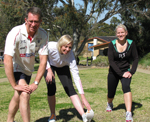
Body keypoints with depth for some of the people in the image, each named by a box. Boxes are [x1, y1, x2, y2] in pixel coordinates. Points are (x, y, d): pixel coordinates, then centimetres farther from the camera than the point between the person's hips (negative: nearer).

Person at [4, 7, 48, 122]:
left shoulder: (43, 35, -19)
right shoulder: (15, 33, -31)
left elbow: (43, 60, -19)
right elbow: (7, 61, -35)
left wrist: (36, 83, -25)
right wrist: (14, 85, -35)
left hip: (28, 70, 5)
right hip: (16, 69, -5)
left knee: (18, 97, 21)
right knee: (25, 94, -24)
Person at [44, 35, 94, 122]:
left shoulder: (70, 55, -35)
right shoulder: (51, 46, -38)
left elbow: (76, 76, -36)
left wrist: (83, 97, -40)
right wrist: (49, 70, -26)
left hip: (63, 67, 0)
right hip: (49, 65, 0)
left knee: (70, 89, -19)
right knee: (51, 88, -19)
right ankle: (53, 115, 3)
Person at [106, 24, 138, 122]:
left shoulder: (131, 43, -7)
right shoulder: (112, 44, -10)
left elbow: (135, 58, -2)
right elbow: (111, 61, -13)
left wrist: (131, 72, -15)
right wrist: (121, 73, -20)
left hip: (126, 71, -1)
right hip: (114, 72, 1)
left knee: (126, 87, -28)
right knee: (111, 93, 9)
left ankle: (129, 114, -32)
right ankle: (110, 104, 47)